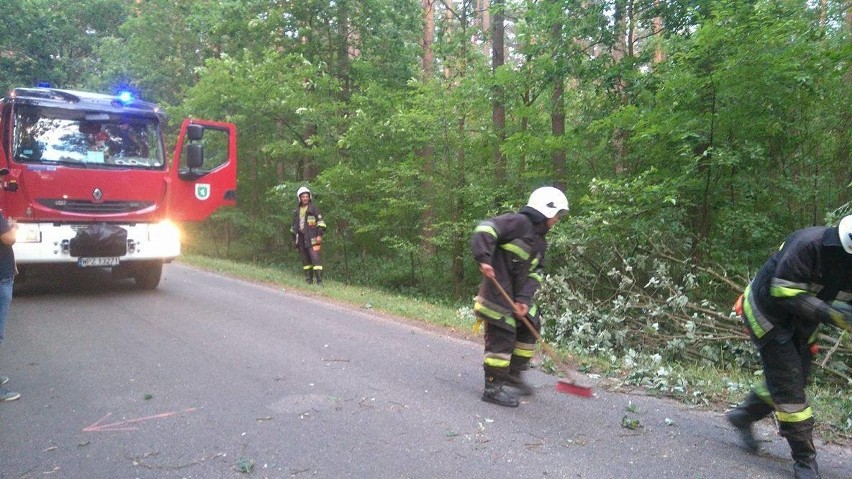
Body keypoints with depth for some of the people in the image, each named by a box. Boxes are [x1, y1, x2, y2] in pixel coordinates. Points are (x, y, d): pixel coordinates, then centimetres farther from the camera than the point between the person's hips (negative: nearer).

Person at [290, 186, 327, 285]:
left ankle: (319, 280, -14)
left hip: (311, 238, -6)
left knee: (315, 258, -13)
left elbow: (320, 222, -4)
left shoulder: (313, 208, 1)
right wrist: (294, 238, 21)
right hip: (301, 238, 6)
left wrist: (319, 235, -13)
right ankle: (309, 279, 13)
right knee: (305, 259, 6)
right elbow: (294, 225, 24)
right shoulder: (297, 211, 17)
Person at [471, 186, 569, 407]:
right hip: (497, 289, -10)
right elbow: (485, 229, -22)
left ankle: (513, 373, 31)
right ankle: (493, 387, 3)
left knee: (530, 328, 17)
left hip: (517, 292, 10)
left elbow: (534, 273, 8)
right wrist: (484, 259, -32)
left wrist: (524, 298, -6)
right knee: (502, 335, -7)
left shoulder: (540, 242, 16)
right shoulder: (519, 222, -11)